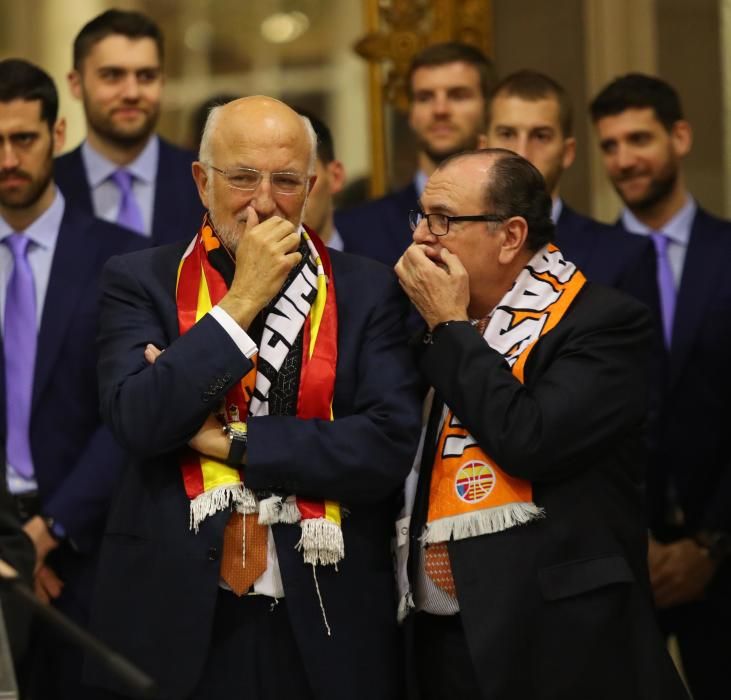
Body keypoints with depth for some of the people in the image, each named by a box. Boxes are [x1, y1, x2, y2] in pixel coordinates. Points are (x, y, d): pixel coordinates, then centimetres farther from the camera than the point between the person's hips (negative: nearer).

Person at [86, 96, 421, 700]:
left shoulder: (368, 290, 1)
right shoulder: (140, 282, 2)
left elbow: (391, 445, -10)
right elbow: (137, 422, -13)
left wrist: (235, 442, -11)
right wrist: (243, 300, -13)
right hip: (178, 621, 0)